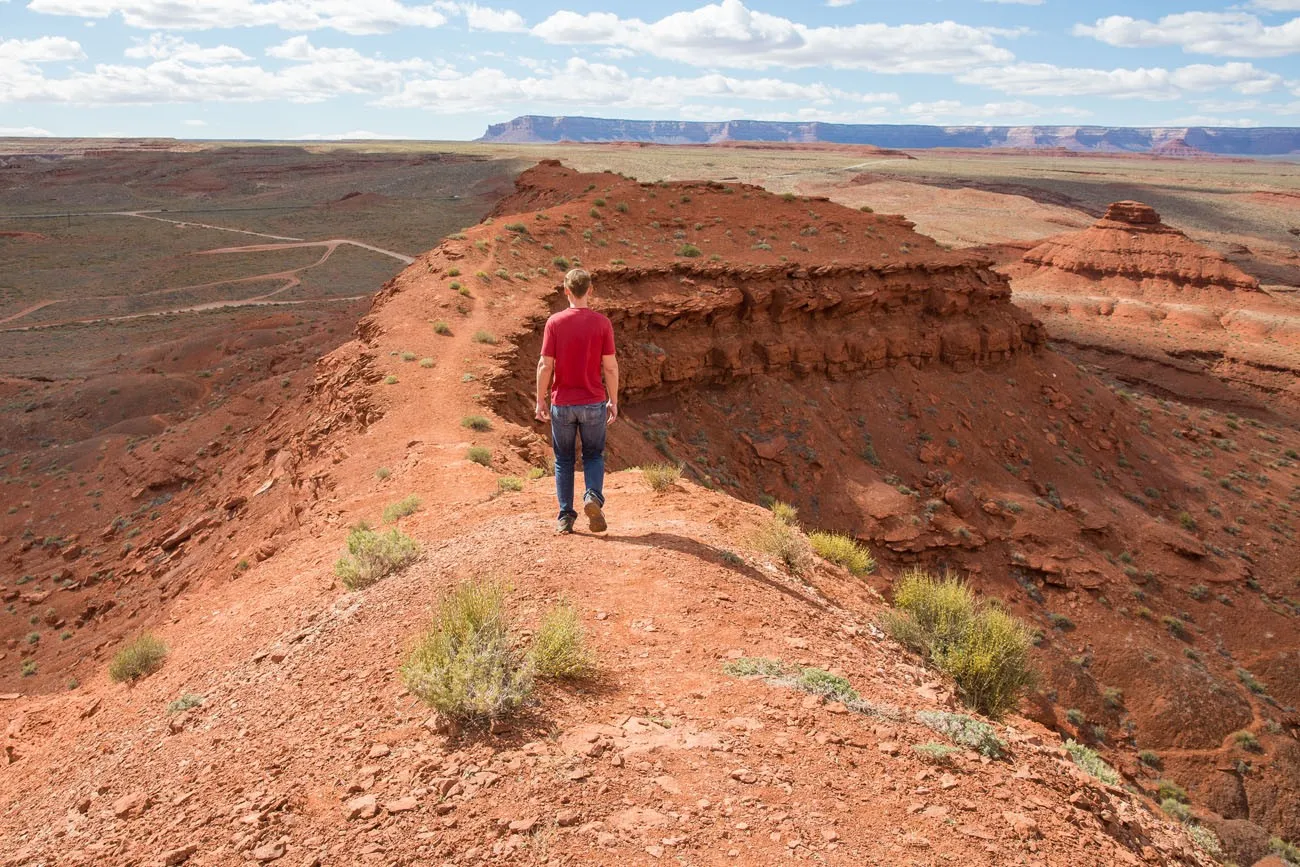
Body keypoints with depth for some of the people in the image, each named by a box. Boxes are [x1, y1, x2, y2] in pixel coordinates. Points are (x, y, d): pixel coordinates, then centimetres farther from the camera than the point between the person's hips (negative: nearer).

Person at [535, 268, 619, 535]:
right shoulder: (602, 322, -5)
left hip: (561, 403, 0)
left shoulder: (554, 322, -6)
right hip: (593, 403, 0)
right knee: (593, 455, 15)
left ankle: (565, 517, 10)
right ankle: (593, 496, -11)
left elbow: (545, 365, -6)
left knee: (564, 460, 12)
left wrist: (541, 400, 4)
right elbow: (610, 366, -4)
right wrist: (613, 401, 5)